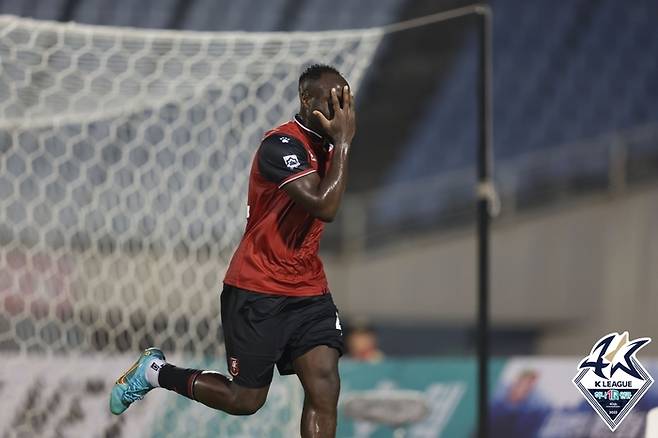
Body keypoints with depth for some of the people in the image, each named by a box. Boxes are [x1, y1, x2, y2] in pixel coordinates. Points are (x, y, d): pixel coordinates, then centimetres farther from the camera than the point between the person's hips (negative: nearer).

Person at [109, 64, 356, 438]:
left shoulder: (326, 145, 7)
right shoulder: (282, 144, -20)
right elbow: (325, 207, -33)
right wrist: (344, 142, -29)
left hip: (308, 291, 7)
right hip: (258, 292, -7)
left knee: (325, 389, -10)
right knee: (245, 400, 4)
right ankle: (156, 372, 27)